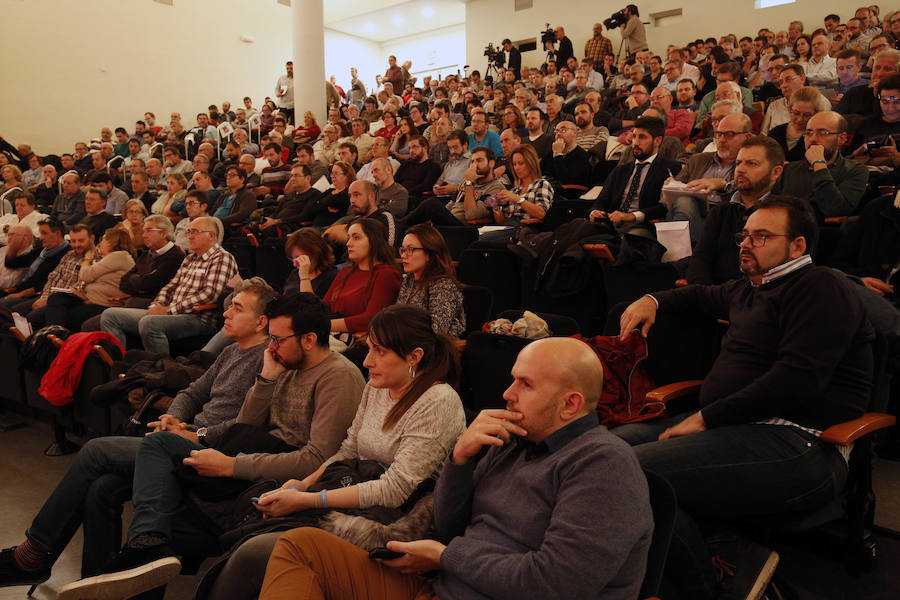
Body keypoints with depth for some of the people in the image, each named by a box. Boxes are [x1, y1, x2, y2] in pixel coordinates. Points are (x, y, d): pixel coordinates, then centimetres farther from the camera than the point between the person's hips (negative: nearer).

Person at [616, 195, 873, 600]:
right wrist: (653, 300, 26)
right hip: (738, 426, 10)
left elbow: (799, 378, -17)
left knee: (633, 471, -29)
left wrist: (706, 418, -16)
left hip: (799, 444, -10)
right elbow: (704, 296, 47)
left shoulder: (823, 288, -3)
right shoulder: (751, 289, 25)